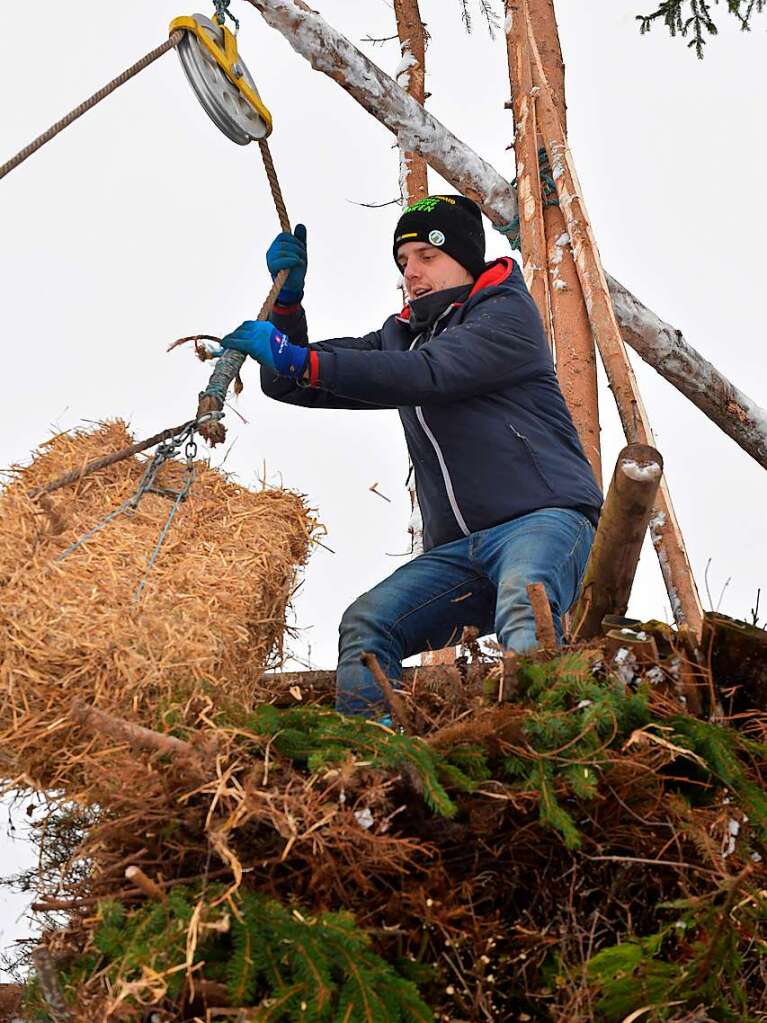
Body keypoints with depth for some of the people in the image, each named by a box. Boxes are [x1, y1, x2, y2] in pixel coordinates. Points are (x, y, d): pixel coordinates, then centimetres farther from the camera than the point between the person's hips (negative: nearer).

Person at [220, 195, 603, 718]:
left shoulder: (508, 313, 2)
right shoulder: (400, 336, 24)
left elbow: (426, 375, -17)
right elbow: (288, 386, 23)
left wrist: (299, 359, -22)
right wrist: (289, 298, 6)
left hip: (543, 519, -7)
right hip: (457, 549, 7)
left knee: (522, 602, -38)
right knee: (367, 622, -18)